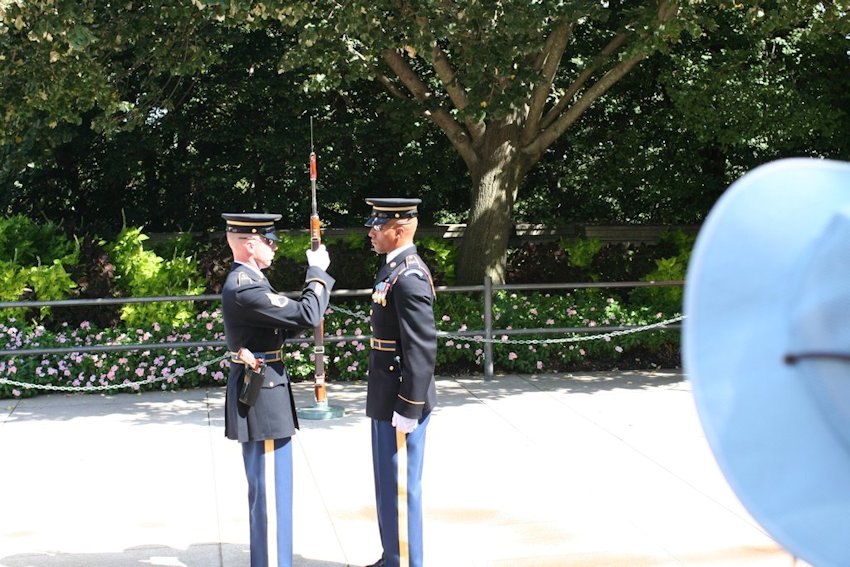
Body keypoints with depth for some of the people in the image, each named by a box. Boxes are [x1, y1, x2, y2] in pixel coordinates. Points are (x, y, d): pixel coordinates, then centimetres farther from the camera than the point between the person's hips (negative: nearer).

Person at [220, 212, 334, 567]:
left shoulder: (247, 281, 13)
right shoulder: (244, 289, -21)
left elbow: (285, 322, 17)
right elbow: (307, 316, -24)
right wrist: (318, 273, -10)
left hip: (259, 397, 11)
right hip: (262, 400, -11)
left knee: (266, 491, 19)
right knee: (271, 493, -4)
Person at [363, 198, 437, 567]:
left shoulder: (409, 277, -20)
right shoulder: (394, 269, 11)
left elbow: (422, 349, -23)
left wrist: (408, 409, -21)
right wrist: (391, 403, 20)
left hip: (400, 401, -10)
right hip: (387, 397, 10)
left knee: (399, 486, 0)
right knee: (389, 483, 19)